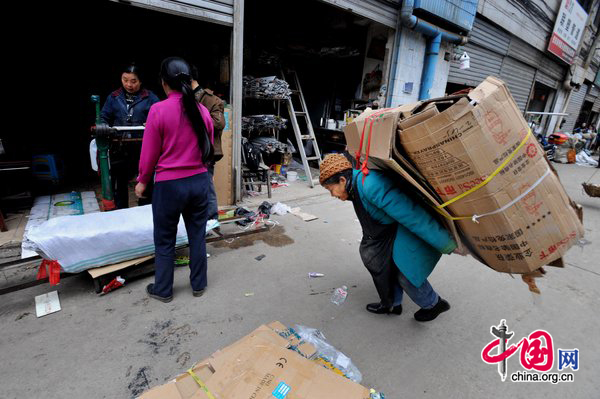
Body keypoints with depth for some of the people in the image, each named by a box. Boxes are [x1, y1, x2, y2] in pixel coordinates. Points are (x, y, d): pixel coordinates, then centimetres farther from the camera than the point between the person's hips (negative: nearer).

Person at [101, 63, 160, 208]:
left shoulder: (150, 97, 2)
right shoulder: (113, 97, 10)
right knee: (119, 183, 12)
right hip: (119, 149, 3)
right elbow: (103, 118, 12)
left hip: (144, 148, -3)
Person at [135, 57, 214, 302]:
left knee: (165, 240, 13)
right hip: (199, 181, 4)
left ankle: (163, 290, 30)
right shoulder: (202, 110, 1)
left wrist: (142, 181, 8)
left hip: (169, 185, -4)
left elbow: (150, 152, -7)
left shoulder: (158, 110, -12)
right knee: (197, 236, 15)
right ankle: (199, 285, 30)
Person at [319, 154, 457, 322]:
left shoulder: (372, 186, -33)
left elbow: (413, 216, -32)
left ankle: (434, 304, 32)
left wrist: (447, 244, -25)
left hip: (420, 231, -9)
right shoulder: (357, 185, 0)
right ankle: (392, 304, 35)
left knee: (406, 273, 2)